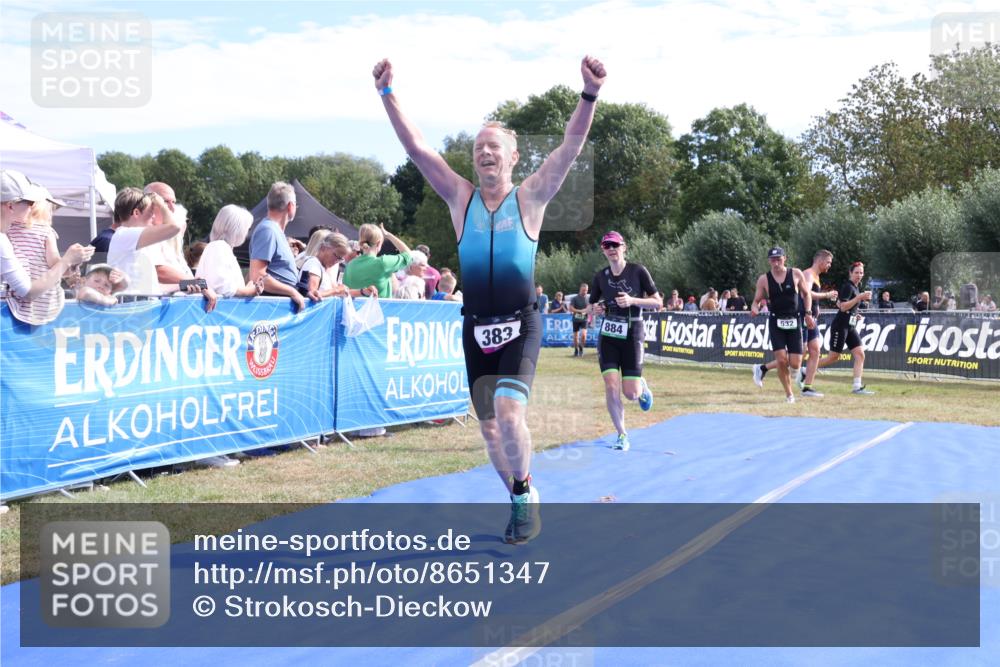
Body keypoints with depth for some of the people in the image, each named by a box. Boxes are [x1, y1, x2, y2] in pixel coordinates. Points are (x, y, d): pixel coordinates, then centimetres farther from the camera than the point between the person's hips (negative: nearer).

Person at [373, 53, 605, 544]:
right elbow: (416, 147, 0)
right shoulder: (460, 198, 5)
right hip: (476, 328, 4)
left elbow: (570, 146, -11)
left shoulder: (531, 198, 0)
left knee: (509, 413, -23)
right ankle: (521, 502, 29)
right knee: (489, 428, 8)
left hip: (520, 326, -3)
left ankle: (524, 491, 3)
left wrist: (590, 95, -23)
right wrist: (388, 95, -7)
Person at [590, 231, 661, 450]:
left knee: (631, 393, -5)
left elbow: (658, 302, -4)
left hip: (631, 336, -2)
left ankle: (643, 386, 33)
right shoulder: (600, 276, 3)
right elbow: (592, 305, 16)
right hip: (607, 336, 2)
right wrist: (596, 309, -8)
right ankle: (622, 435, 7)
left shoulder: (638, 271, -5)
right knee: (611, 388, -11)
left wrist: (632, 301, -19)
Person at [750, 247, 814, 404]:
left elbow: (806, 293, 10)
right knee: (781, 359, -13)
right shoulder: (764, 279, -2)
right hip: (776, 321, -1)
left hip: (794, 321, 1)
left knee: (795, 364, -7)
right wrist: (754, 308, -18)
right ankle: (789, 394, 7)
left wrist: (808, 313, 0)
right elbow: (756, 300, 4)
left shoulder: (796, 274, -1)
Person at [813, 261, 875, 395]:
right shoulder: (847, 286, -12)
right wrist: (860, 297, -25)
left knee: (860, 355, -2)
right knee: (833, 357, -4)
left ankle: (857, 387, -5)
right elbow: (843, 306, -22)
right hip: (841, 325, -9)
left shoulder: (855, 287, 16)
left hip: (850, 326, 9)